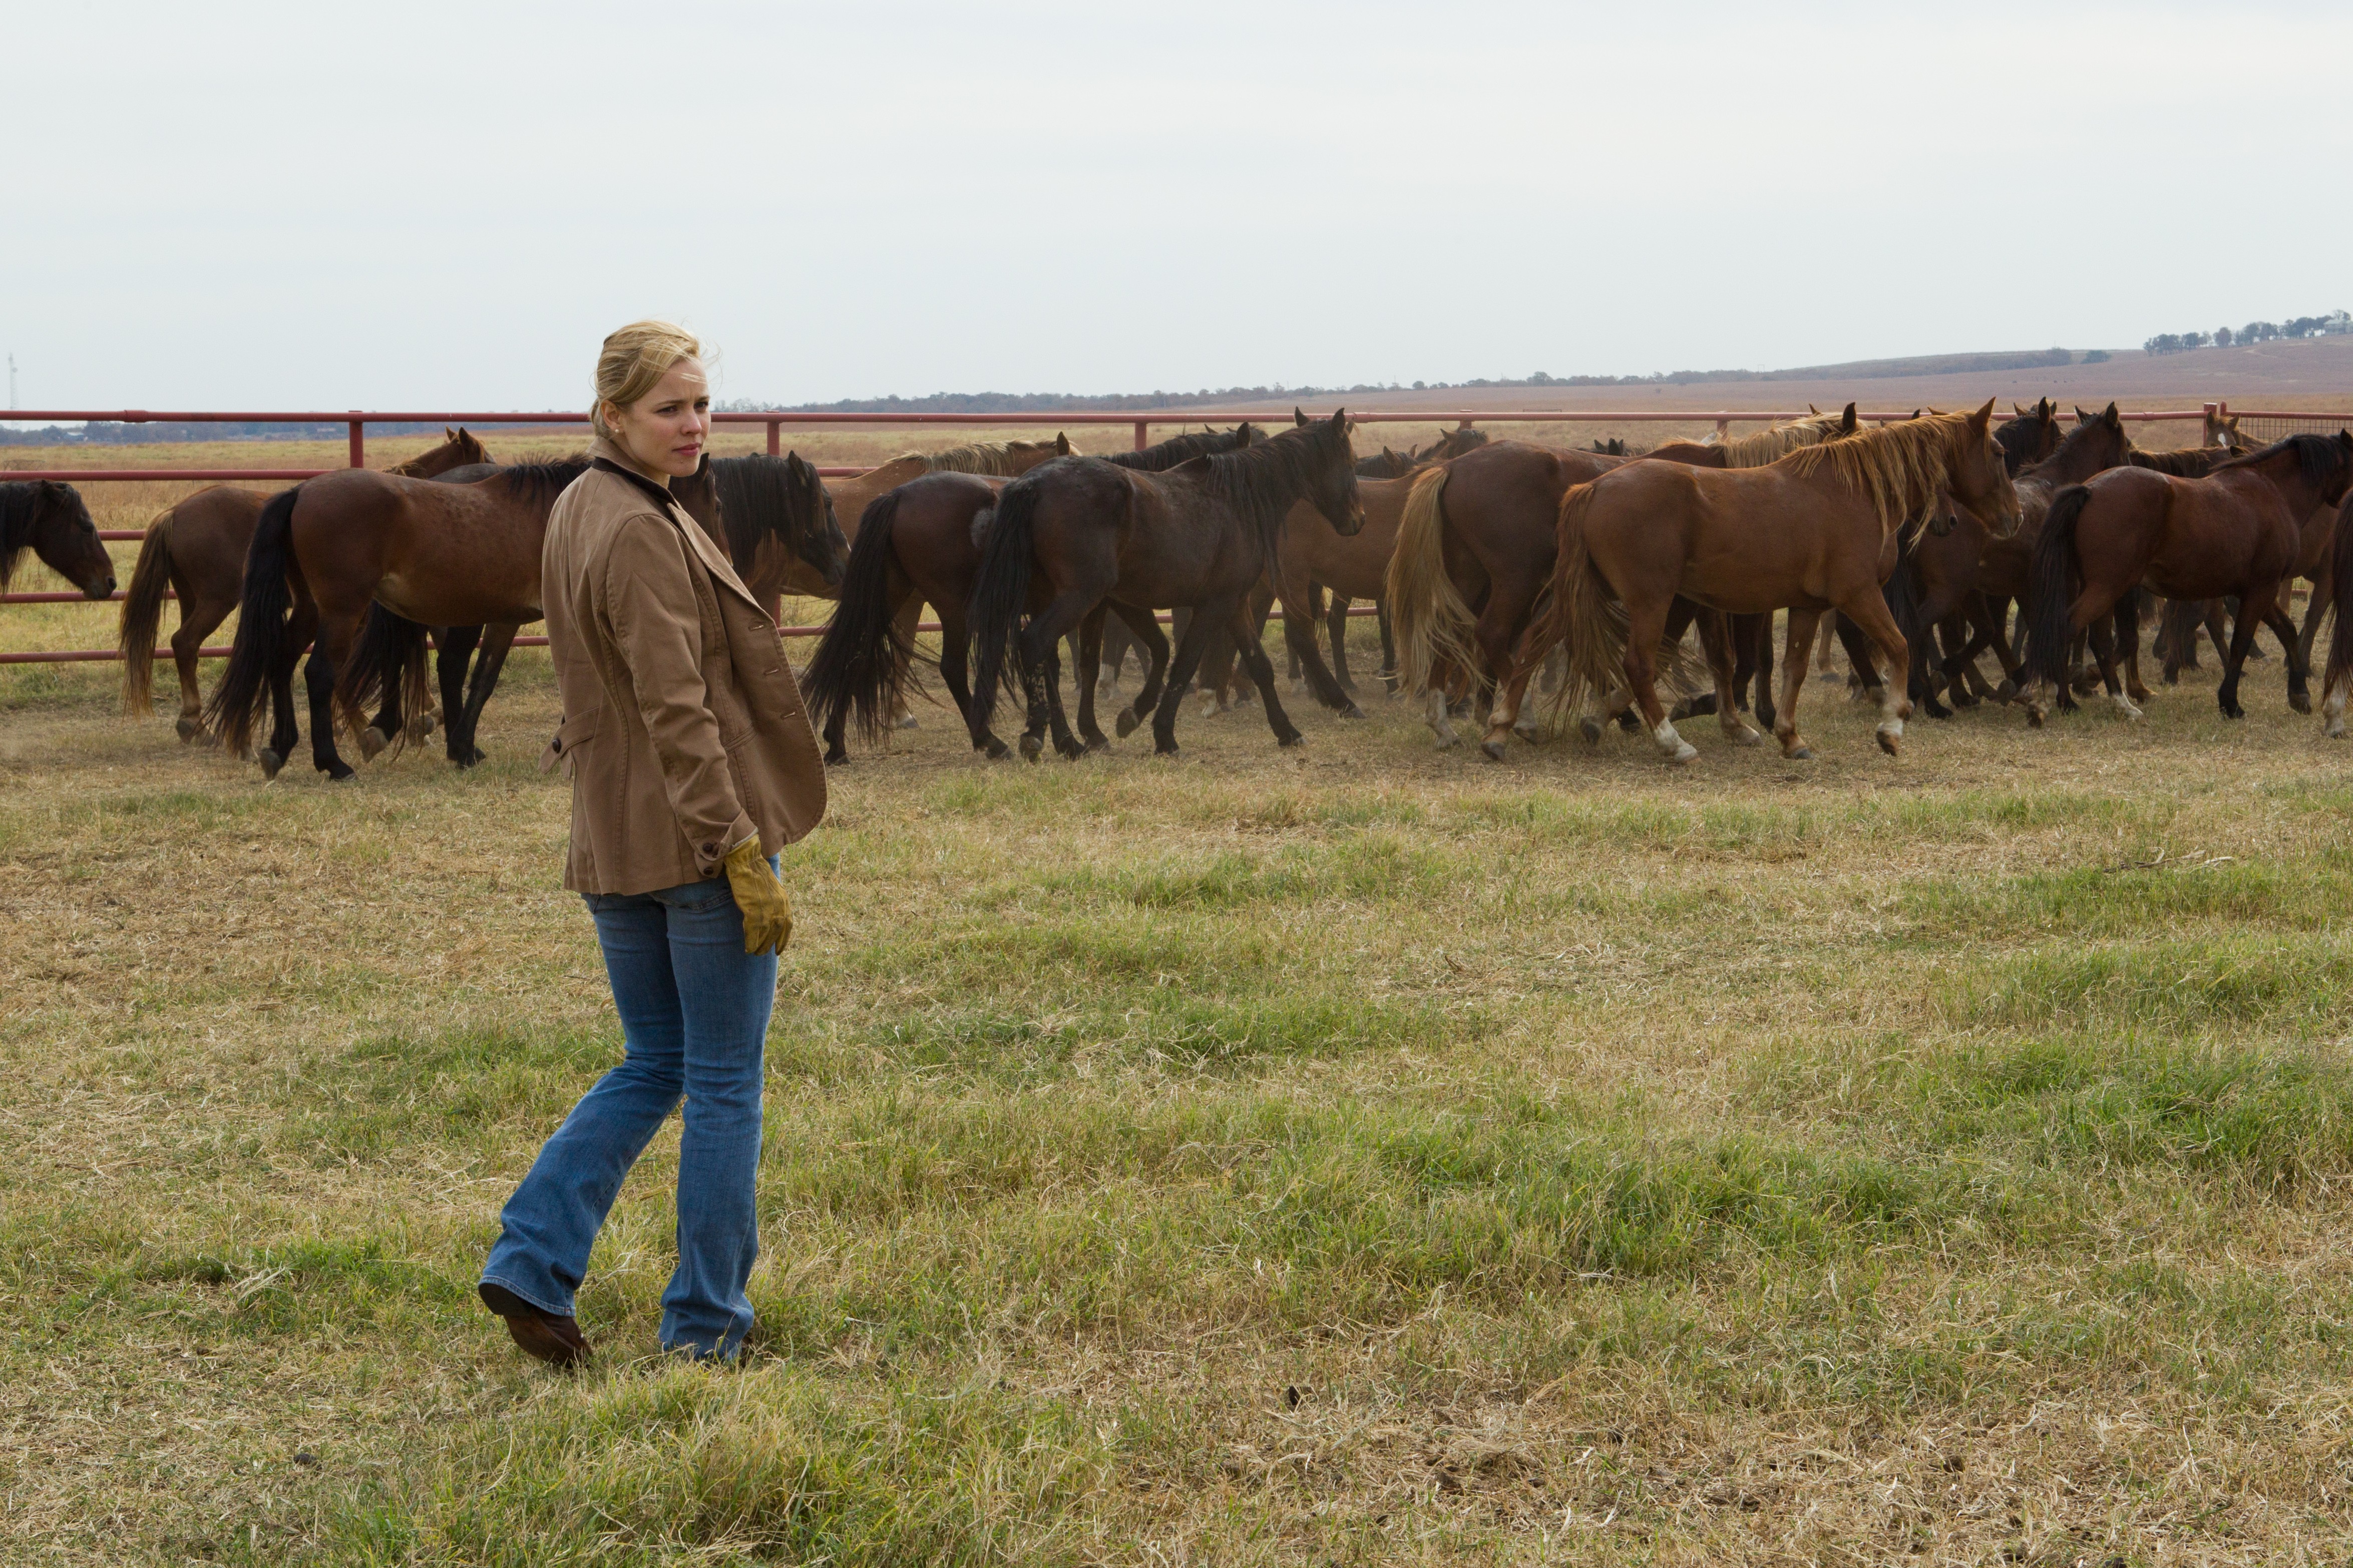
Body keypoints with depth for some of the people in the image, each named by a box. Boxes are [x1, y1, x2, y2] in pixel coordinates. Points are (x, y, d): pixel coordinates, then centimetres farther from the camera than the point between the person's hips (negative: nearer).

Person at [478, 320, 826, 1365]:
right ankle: (707, 1324, 12)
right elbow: (677, 714, -23)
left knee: (651, 1067, 18)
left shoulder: (576, 511, 11)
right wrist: (744, 854, -22)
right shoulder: (644, 535, -19)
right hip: (697, 833, -9)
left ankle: (530, 1262, 8)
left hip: (612, 842, 9)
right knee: (726, 1080, 4)